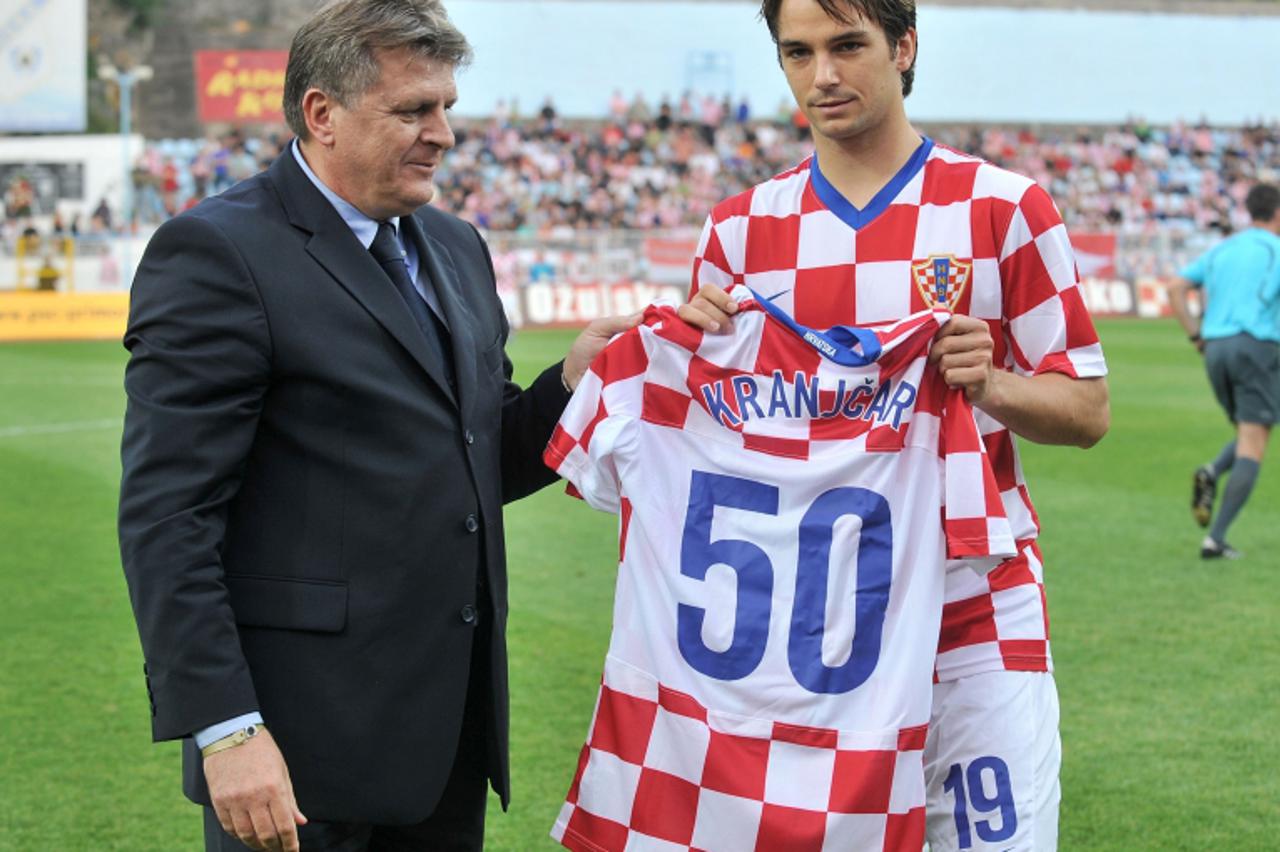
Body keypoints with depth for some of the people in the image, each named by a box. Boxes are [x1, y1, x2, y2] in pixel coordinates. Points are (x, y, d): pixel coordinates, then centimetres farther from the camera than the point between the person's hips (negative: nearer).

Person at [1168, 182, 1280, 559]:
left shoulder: (1221, 250, 18)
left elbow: (1176, 289, 11)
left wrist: (1197, 337, 12)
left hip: (1216, 348, 6)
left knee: (1249, 435, 23)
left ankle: (1210, 475, -9)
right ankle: (1216, 539, -15)